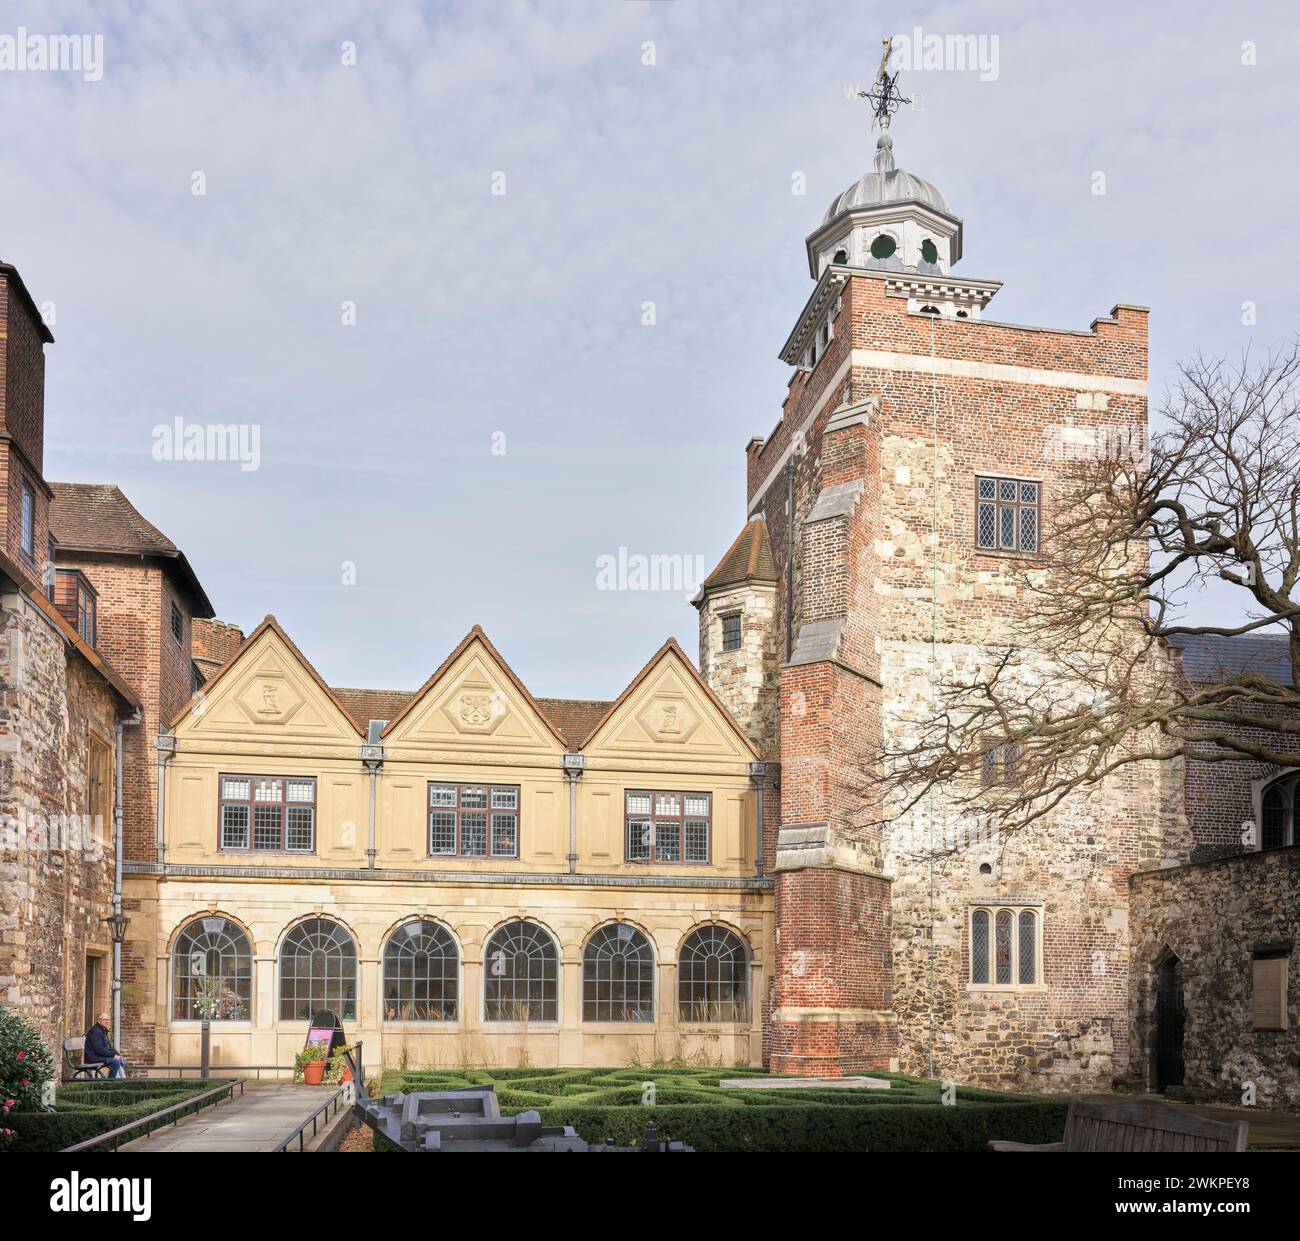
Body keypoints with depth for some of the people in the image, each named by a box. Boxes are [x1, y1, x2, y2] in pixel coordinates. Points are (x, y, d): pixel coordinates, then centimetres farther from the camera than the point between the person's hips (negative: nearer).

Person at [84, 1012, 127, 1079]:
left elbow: (109, 1046, 22)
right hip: (94, 1057, -11)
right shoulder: (95, 1031, -16)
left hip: (102, 1055, 11)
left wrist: (117, 1053, 3)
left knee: (122, 1061, 2)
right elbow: (99, 1049, -23)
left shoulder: (104, 1031, 18)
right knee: (115, 1062, -25)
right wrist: (113, 1055, -19)